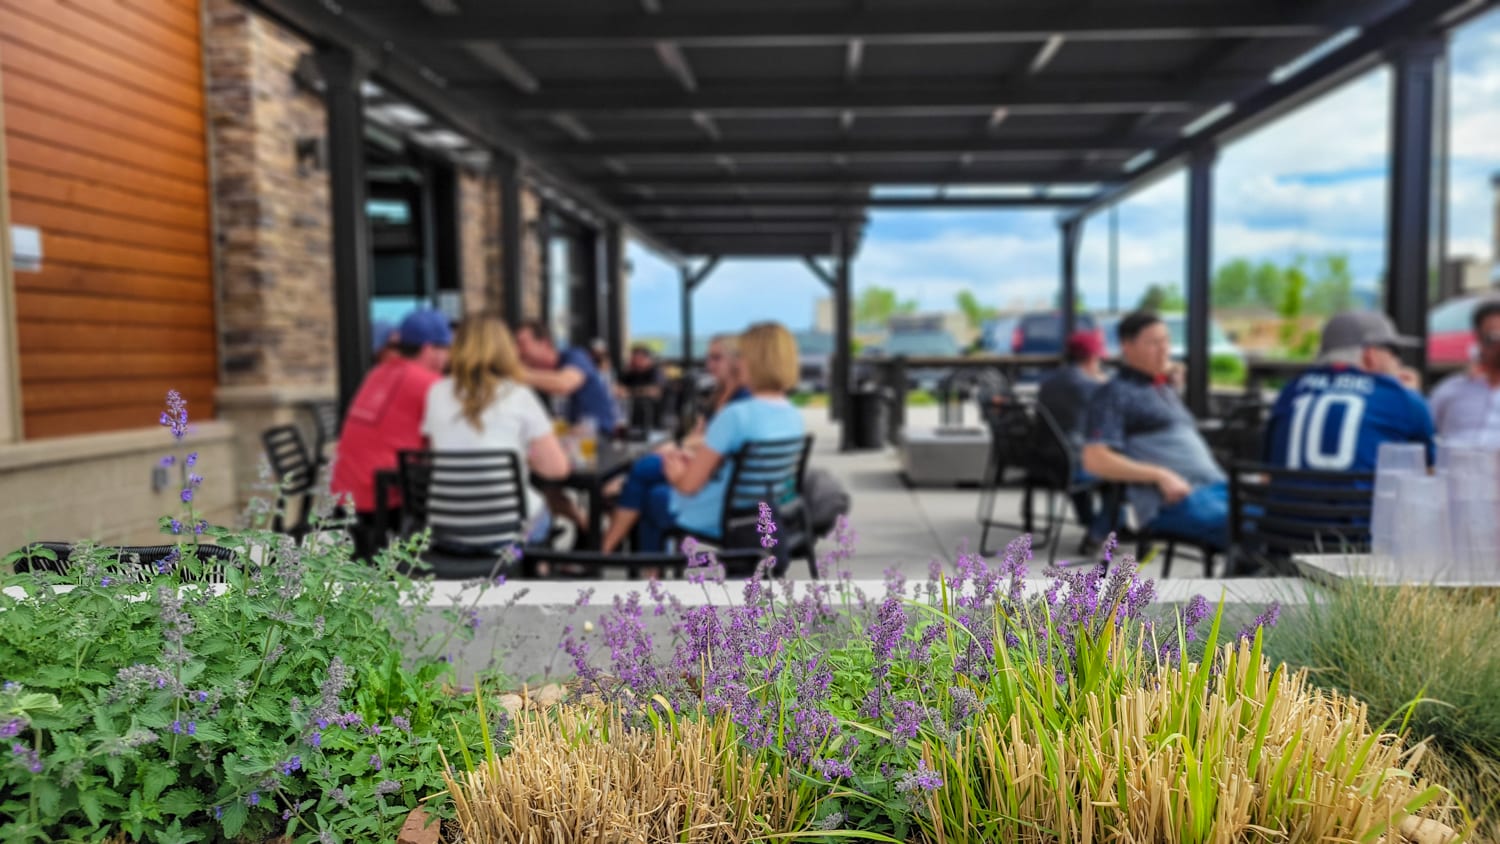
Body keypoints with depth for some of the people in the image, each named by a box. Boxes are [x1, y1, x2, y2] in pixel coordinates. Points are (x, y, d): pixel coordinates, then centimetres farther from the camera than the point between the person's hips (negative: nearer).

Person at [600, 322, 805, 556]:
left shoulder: (735, 414, -27)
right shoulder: (795, 416, -4)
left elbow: (689, 485, -20)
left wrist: (676, 474, 2)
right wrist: (696, 457, 5)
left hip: (718, 519, -7)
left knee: (653, 496, 25)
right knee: (646, 469, 21)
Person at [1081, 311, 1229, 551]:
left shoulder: (1166, 390, 29)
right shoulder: (1114, 394, 4)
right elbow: (1095, 460, -8)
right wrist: (1160, 475, -16)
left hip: (1215, 486, 8)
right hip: (1172, 502, -8)